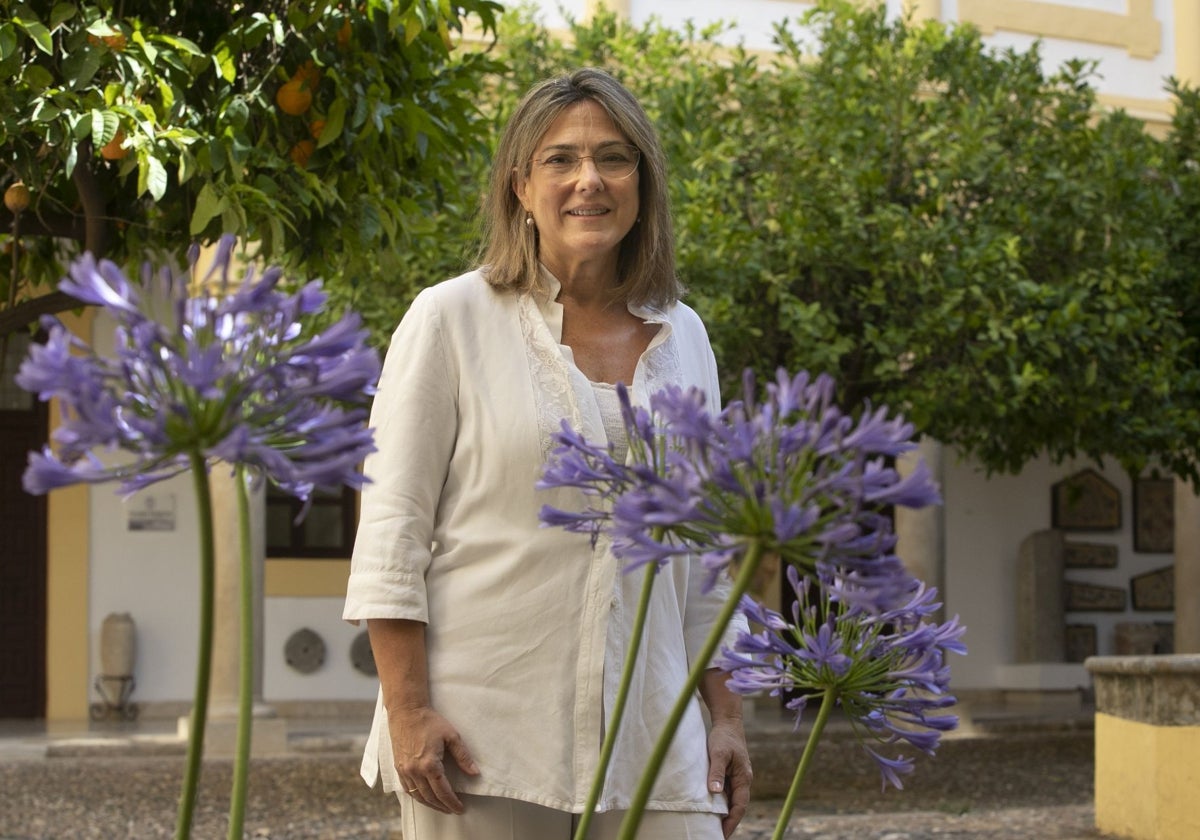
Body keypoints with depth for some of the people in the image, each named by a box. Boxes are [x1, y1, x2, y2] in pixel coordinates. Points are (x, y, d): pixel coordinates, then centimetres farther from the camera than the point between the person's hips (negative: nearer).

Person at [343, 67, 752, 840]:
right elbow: (392, 531, -4)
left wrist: (725, 714, 14)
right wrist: (408, 710, -11)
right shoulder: (454, 319, 0)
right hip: (481, 738, -3)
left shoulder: (684, 337, 13)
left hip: (650, 741, 4)